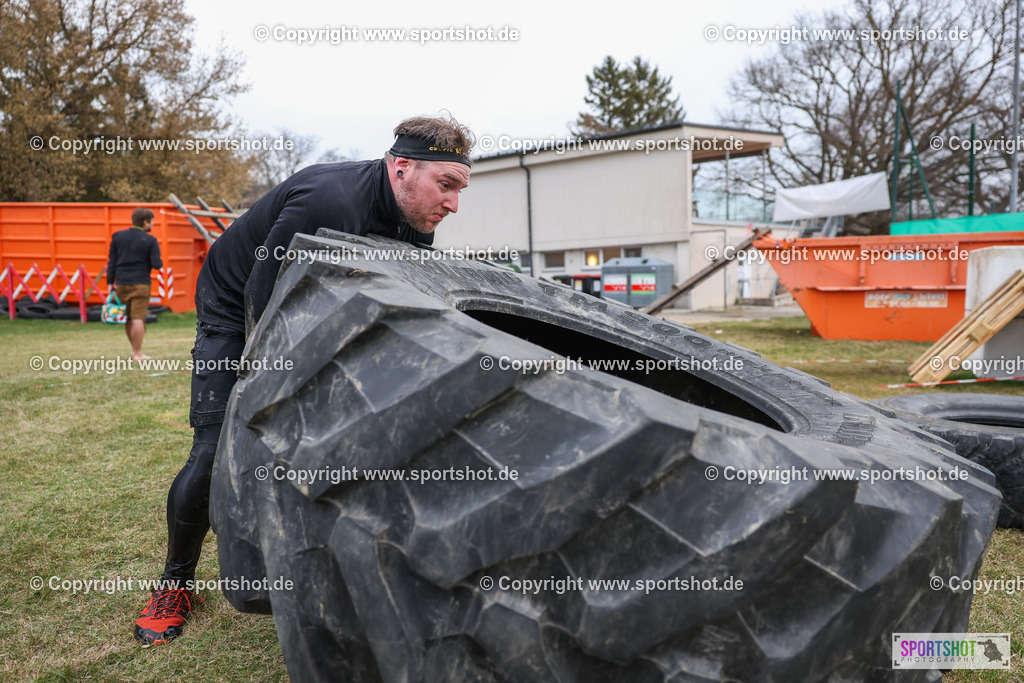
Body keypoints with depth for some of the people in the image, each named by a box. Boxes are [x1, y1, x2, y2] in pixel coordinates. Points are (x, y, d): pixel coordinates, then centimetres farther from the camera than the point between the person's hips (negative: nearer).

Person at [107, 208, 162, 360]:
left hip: (121, 284, 5)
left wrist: (110, 282, 10)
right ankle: (137, 353, -2)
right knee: (138, 318, -4)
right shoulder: (150, 241, -5)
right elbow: (157, 264, -11)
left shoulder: (118, 236, 7)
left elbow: (111, 261, 7)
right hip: (140, 284, -5)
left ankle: (134, 350, 25)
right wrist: (160, 263, 12)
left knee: (128, 319, 15)